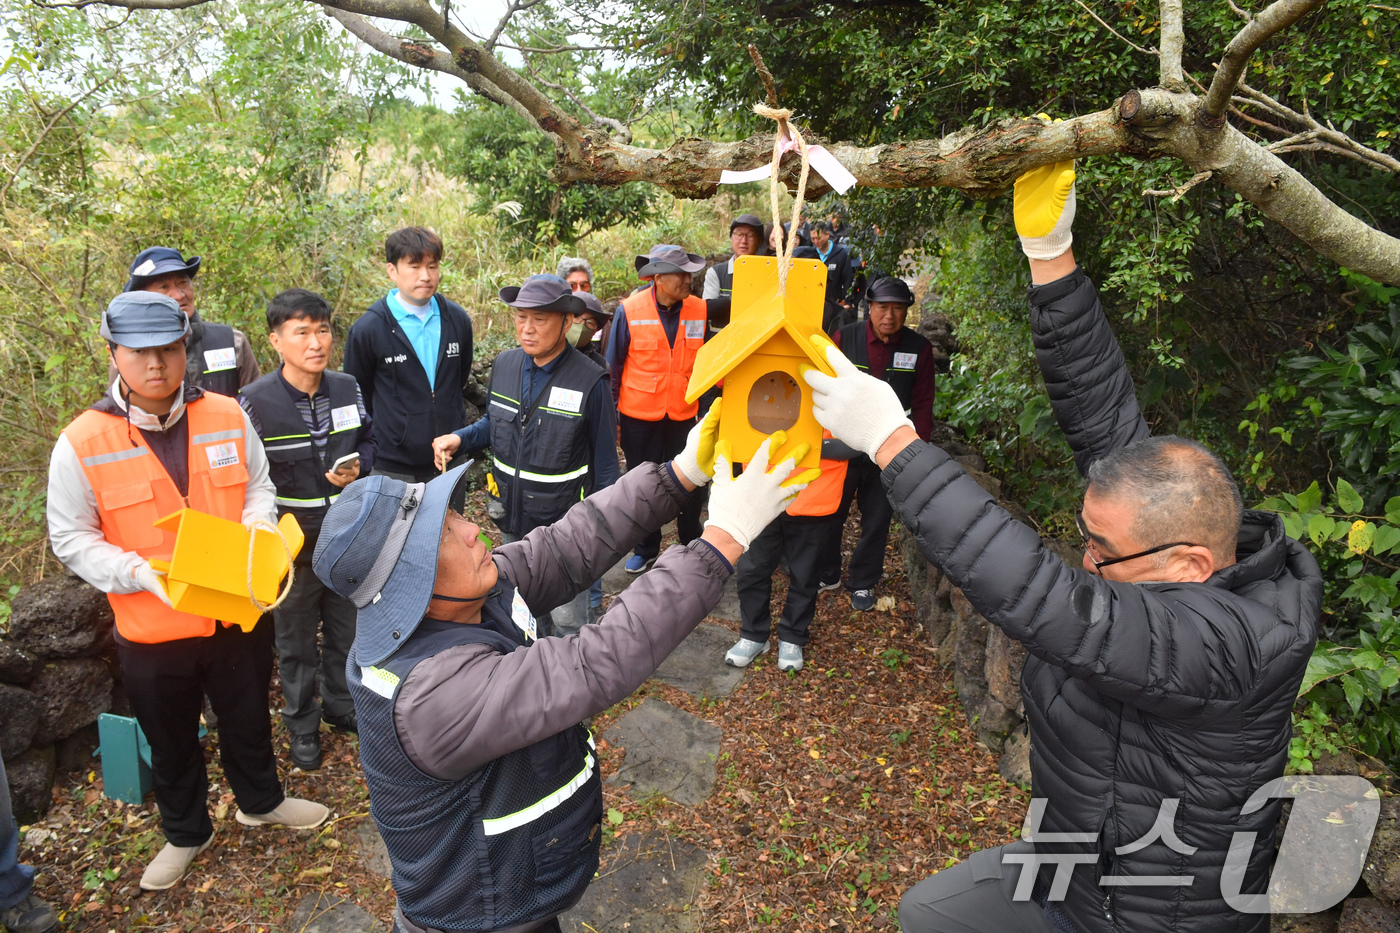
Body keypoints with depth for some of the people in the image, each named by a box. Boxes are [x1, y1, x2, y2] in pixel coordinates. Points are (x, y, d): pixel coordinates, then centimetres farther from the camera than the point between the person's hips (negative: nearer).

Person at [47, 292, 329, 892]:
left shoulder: (226, 415, -6)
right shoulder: (82, 443, -13)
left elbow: (259, 485, 6)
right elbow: (71, 539, -8)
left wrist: (255, 533, -14)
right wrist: (141, 572, -23)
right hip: (152, 628, -1)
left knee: (248, 717, 23)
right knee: (170, 741, 20)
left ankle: (260, 801, 49)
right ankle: (185, 833, 45)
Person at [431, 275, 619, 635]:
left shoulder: (590, 381, -17)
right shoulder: (504, 366, -2)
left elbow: (605, 463, -10)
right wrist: (460, 438, -6)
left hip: (563, 524, -5)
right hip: (512, 516, 6)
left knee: (568, 621, 6)